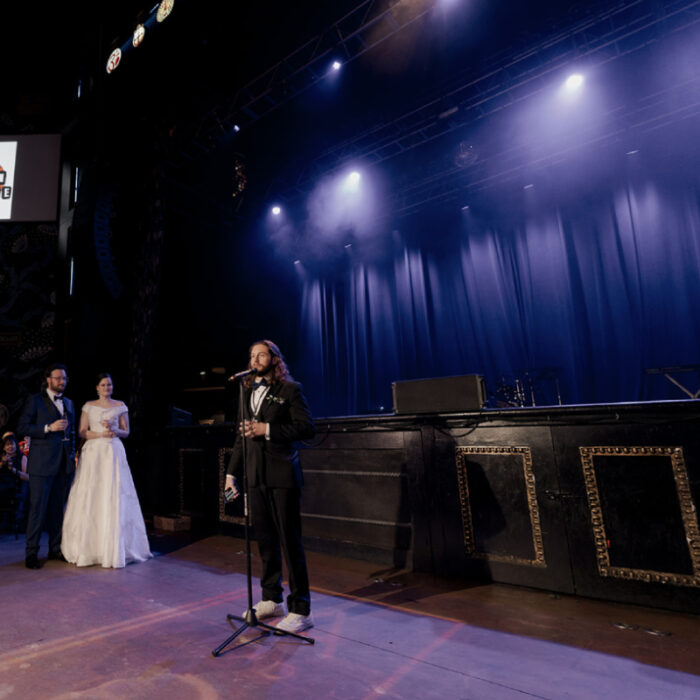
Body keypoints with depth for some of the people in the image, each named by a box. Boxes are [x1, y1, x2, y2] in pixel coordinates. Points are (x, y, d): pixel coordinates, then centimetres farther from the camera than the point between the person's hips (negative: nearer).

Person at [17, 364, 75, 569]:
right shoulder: (35, 400, 0)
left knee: (58, 508, 11)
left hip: (64, 463, 5)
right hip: (42, 463, -5)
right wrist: (49, 428, -17)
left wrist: (73, 454, 12)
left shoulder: (68, 403, 16)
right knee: (38, 508, -1)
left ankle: (55, 549, 21)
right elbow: (22, 427, -7)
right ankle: (31, 553, 11)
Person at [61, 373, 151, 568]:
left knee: (113, 498, -4)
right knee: (89, 498, -1)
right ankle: (87, 548, 13)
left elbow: (126, 432, 9)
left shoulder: (120, 406, 9)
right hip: (93, 453, 1)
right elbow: (82, 432, 4)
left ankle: (113, 550, 4)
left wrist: (114, 430, -10)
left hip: (113, 453, 0)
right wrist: (101, 434, -11)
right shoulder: (88, 406, 9)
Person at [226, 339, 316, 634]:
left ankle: (300, 610, 14)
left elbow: (307, 427, -12)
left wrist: (267, 429, -18)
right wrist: (231, 472, 16)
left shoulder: (289, 389, -4)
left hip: (282, 476, -6)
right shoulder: (248, 392, 14)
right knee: (265, 540, 16)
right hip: (256, 476, 6)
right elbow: (241, 436, 18)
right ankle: (271, 600, 32)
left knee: (290, 541, 1)